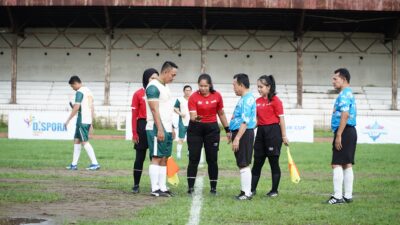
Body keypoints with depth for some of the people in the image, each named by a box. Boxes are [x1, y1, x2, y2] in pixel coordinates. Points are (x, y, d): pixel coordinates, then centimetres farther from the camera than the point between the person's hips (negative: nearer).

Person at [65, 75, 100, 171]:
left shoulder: (79, 92, -10)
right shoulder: (88, 91, 17)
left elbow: (76, 107, -18)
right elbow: (92, 108, 19)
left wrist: (68, 120, -12)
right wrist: (91, 123, 22)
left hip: (82, 120, -9)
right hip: (88, 120, 9)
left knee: (85, 142, -7)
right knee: (76, 140, 13)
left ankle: (95, 163, -11)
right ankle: (74, 164, 13)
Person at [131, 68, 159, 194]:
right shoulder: (138, 94, -2)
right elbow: (134, 115, -4)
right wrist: (134, 133, -9)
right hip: (143, 126, -3)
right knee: (140, 157, 3)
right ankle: (136, 185, 9)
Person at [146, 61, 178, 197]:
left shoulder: (165, 87, 18)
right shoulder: (153, 87, -12)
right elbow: (154, 110, -18)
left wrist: (171, 128, 21)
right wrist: (160, 129, -22)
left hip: (166, 129, 9)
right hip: (157, 129, -9)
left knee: (164, 158, 9)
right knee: (156, 158, -8)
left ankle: (162, 187, 11)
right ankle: (155, 189, -7)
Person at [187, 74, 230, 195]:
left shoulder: (217, 96, -2)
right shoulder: (193, 97, -10)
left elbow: (221, 114, 10)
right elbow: (192, 116, -18)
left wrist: (227, 130, 12)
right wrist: (195, 118, -42)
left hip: (212, 129, 2)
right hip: (195, 129, -2)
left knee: (212, 159, 2)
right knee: (193, 158, -4)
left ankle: (213, 187, 10)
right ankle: (190, 187, -1)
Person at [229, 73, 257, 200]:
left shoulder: (247, 99, -16)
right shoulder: (245, 98, 14)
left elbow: (245, 122, -23)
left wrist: (237, 138, -25)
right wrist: (234, 136, 24)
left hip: (244, 134, -10)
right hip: (240, 133, 10)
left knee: (243, 165, -6)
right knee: (242, 165, 14)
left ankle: (246, 193, -2)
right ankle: (245, 191, 21)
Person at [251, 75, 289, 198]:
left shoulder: (275, 100, -8)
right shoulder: (257, 101, 11)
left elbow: (281, 118, -8)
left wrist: (284, 136, -10)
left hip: (273, 131, -6)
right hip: (261, 131, 7)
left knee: (274, 162, 1)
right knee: (257, 162, 8)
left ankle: (274, 190, 10)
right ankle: (252, 189, 11)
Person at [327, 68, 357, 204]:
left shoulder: (344, 95, -13)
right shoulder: (349, 94, 19)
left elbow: (345, 115, -23)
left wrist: (338, 135, -24)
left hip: (344, 132, -10)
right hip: (350, 132, 10)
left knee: (337, 164, -10)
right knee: (347, 165, 12)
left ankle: (338, 196, -12)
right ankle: (348, 196, 15)